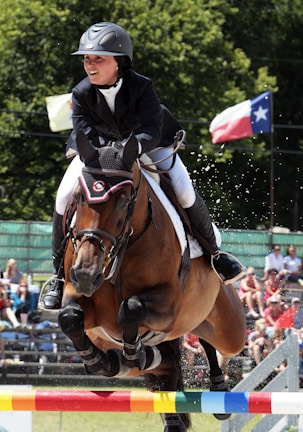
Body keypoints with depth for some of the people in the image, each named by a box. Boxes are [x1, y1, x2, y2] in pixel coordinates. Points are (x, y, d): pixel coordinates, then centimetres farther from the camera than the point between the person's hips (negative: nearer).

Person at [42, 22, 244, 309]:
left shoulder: (142, 87, -31)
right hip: (99, 145, 2)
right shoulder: (81, 94, -25)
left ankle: (212, 251, 5)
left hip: (147, 144, -2)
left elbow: (152, 132, -38)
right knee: (65, 196, -17)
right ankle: (59, 276, -1)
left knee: (184, 190, -21)